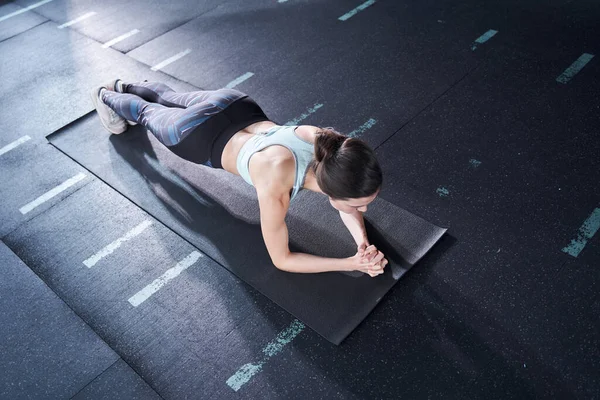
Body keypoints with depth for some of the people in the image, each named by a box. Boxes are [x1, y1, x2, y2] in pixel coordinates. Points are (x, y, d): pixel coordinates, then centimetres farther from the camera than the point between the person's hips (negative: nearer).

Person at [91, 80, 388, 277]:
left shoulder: (336, 150, -32)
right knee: (152, 116, 32)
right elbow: (281, 259, -30)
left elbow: (347, 199, -10)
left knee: (172, 100, 37)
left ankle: (126, 88, 67)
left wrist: (363, 243, -29)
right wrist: (352, 264, -36)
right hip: (198, 135, -4)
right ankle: (107, 97, 64)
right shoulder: (274, 186, -46)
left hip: (239, 107, 4)